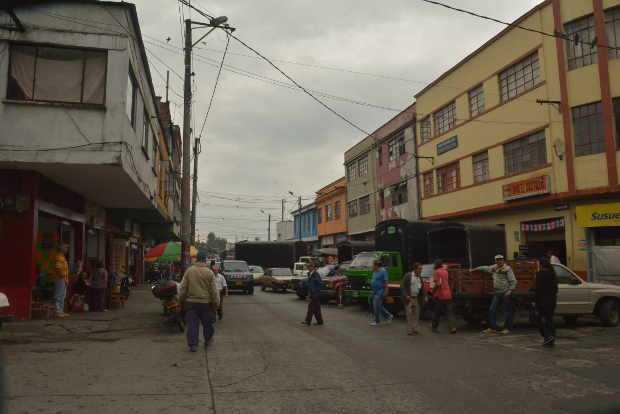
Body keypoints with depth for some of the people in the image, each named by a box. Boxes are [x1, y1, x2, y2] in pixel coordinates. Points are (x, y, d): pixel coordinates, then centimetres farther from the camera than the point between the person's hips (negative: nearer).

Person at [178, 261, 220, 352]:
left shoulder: (189, 270, -2)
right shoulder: (209, 273, -6)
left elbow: (182, 288, 1)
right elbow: (214, 291, -3)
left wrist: (181, 300, 11)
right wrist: (216, 303, 5)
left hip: (190, 302, 1)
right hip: (205, 303, -1)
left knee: (192, 324, 5)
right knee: (207, 324, 16)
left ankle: (192, 345, 2)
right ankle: (207, 341, 30)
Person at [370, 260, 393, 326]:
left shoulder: (383, 271, -14)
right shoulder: (374, 272, 11)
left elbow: (386, 282, -16)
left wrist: (386, 290, -19)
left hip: (380, 291, -9)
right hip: (375, 291, 9)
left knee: (376, 306, -5)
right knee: (379, 306, 13)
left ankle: (377, 321, 6)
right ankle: (389, 316, 25)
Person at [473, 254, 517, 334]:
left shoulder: (507, 269, -9)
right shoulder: (494, 268, 10)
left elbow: (513, 281, -12)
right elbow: (485, 268, 29)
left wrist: (510, 291, -21)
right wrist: (476, 269, 36)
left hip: (506, 293, -7)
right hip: (497, 293, 7)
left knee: (507, 311, 1)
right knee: (492, 310, 6)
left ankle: (508, 328, 13)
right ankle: (493, 327, 13)